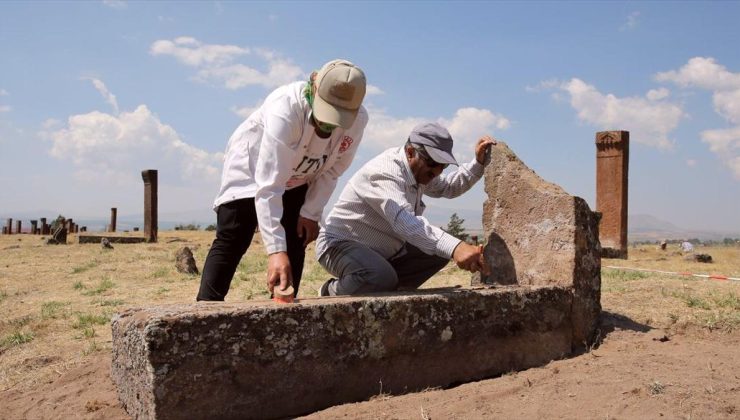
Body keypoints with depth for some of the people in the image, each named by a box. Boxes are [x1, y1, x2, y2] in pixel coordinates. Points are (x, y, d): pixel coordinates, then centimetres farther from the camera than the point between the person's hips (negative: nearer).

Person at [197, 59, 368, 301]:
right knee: (232, 242, -13)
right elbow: (268, 186, -44)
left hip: (296, 181, 5)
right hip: (251, 168, -4)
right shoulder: (285, 108, -41)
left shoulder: (358, 119, -26)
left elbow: (331, 170, -8)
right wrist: (275, 250, -49)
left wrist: (311, 213, -11)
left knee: (295, 244, 1)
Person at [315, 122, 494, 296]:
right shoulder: (385, 172, -28)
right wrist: (454, 247, -56)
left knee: (440, 252, 1)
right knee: (382, 278, -39)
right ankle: (332, 291, -7)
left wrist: (478, 163, 1)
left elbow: (448, 187, 18)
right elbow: (404, 221, -44)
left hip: (384, 251, 9)